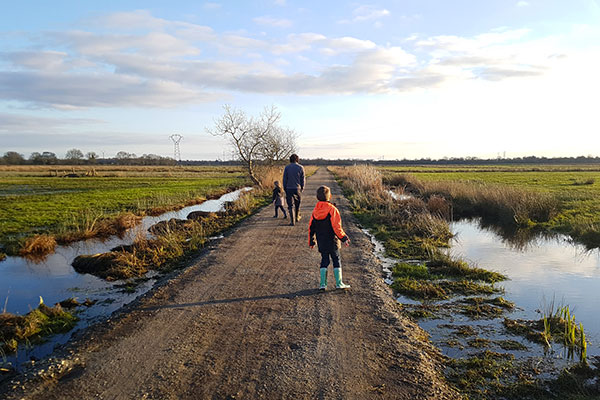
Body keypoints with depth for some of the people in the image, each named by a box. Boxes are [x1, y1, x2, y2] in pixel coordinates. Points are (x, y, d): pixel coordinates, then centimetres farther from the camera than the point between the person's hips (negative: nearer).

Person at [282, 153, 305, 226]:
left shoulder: (287, 167, -2)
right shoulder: (301, 167, -3)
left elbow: (284, 179, 1)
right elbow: (303, 179, 0)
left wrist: (284, 188, 10)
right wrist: (302, 187, 12)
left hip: (289, 188, -1)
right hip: (297, 188, 1)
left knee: (291, 205, 1)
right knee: (297, 204, 20)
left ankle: (292, 221, -7)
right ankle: (297, 217, 34)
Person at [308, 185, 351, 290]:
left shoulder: (315, 211, 3)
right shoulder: (332, 209, -14)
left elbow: (311, 228, 7)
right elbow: (336, 227, -17)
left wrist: (311, 242, 16)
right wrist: (344, 238, -10)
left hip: (321, 242, 5)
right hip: (332, 241, -4)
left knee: (324, 260, 12)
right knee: (336, 260, 6)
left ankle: (323, 283, 8)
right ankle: (339, 283, 7)